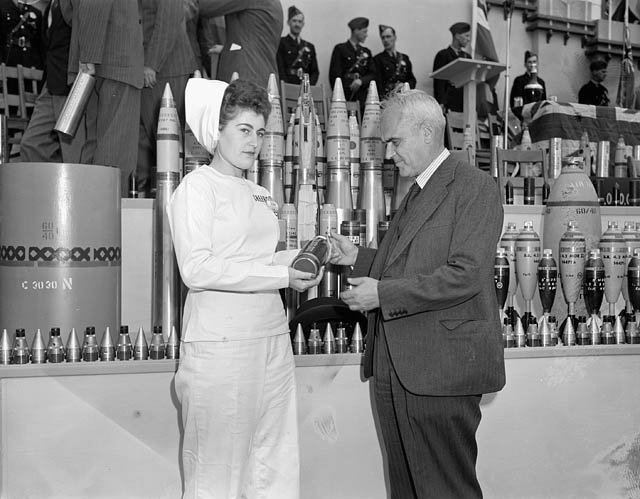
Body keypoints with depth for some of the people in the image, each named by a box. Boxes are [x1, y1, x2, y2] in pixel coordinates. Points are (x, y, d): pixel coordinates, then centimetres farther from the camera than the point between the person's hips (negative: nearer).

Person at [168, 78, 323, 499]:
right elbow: (196, 269, -14)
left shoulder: (261, 195, 17)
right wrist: (281, 276, -14)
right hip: (220, 347, -7)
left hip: (273, 340, 7)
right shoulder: (197, 186, -3)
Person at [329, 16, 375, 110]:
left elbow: (372, 74, 12)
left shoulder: (366, 52, 19)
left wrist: (361, 81, -9)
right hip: (345, 98, -4)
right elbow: (334, 75, -2)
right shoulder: (340, 49, 4)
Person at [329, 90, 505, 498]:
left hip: (441, 369, -9)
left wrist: (383, 294, -18)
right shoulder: (416, 193, 19)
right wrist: (358, 258, 10)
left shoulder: (475, 187, -9)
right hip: (394, 368, 9)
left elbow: (464, 275, -19)